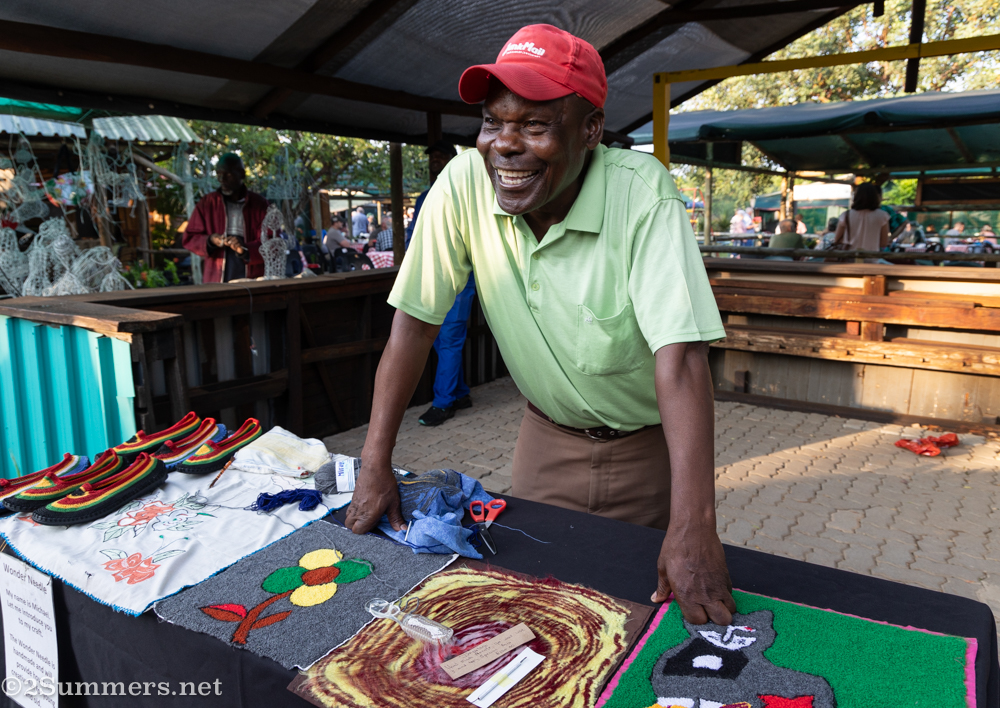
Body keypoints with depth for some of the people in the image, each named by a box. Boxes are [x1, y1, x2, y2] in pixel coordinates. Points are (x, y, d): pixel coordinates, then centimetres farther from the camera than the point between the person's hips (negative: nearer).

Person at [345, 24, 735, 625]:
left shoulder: (643, 192, -26)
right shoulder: (463, 183, -17)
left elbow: (679, 355, -33)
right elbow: (416, 322, -14)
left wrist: (694, 527, -40)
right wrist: (376, 465, -14)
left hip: (649, 445, -2)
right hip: (548, 435, 3)